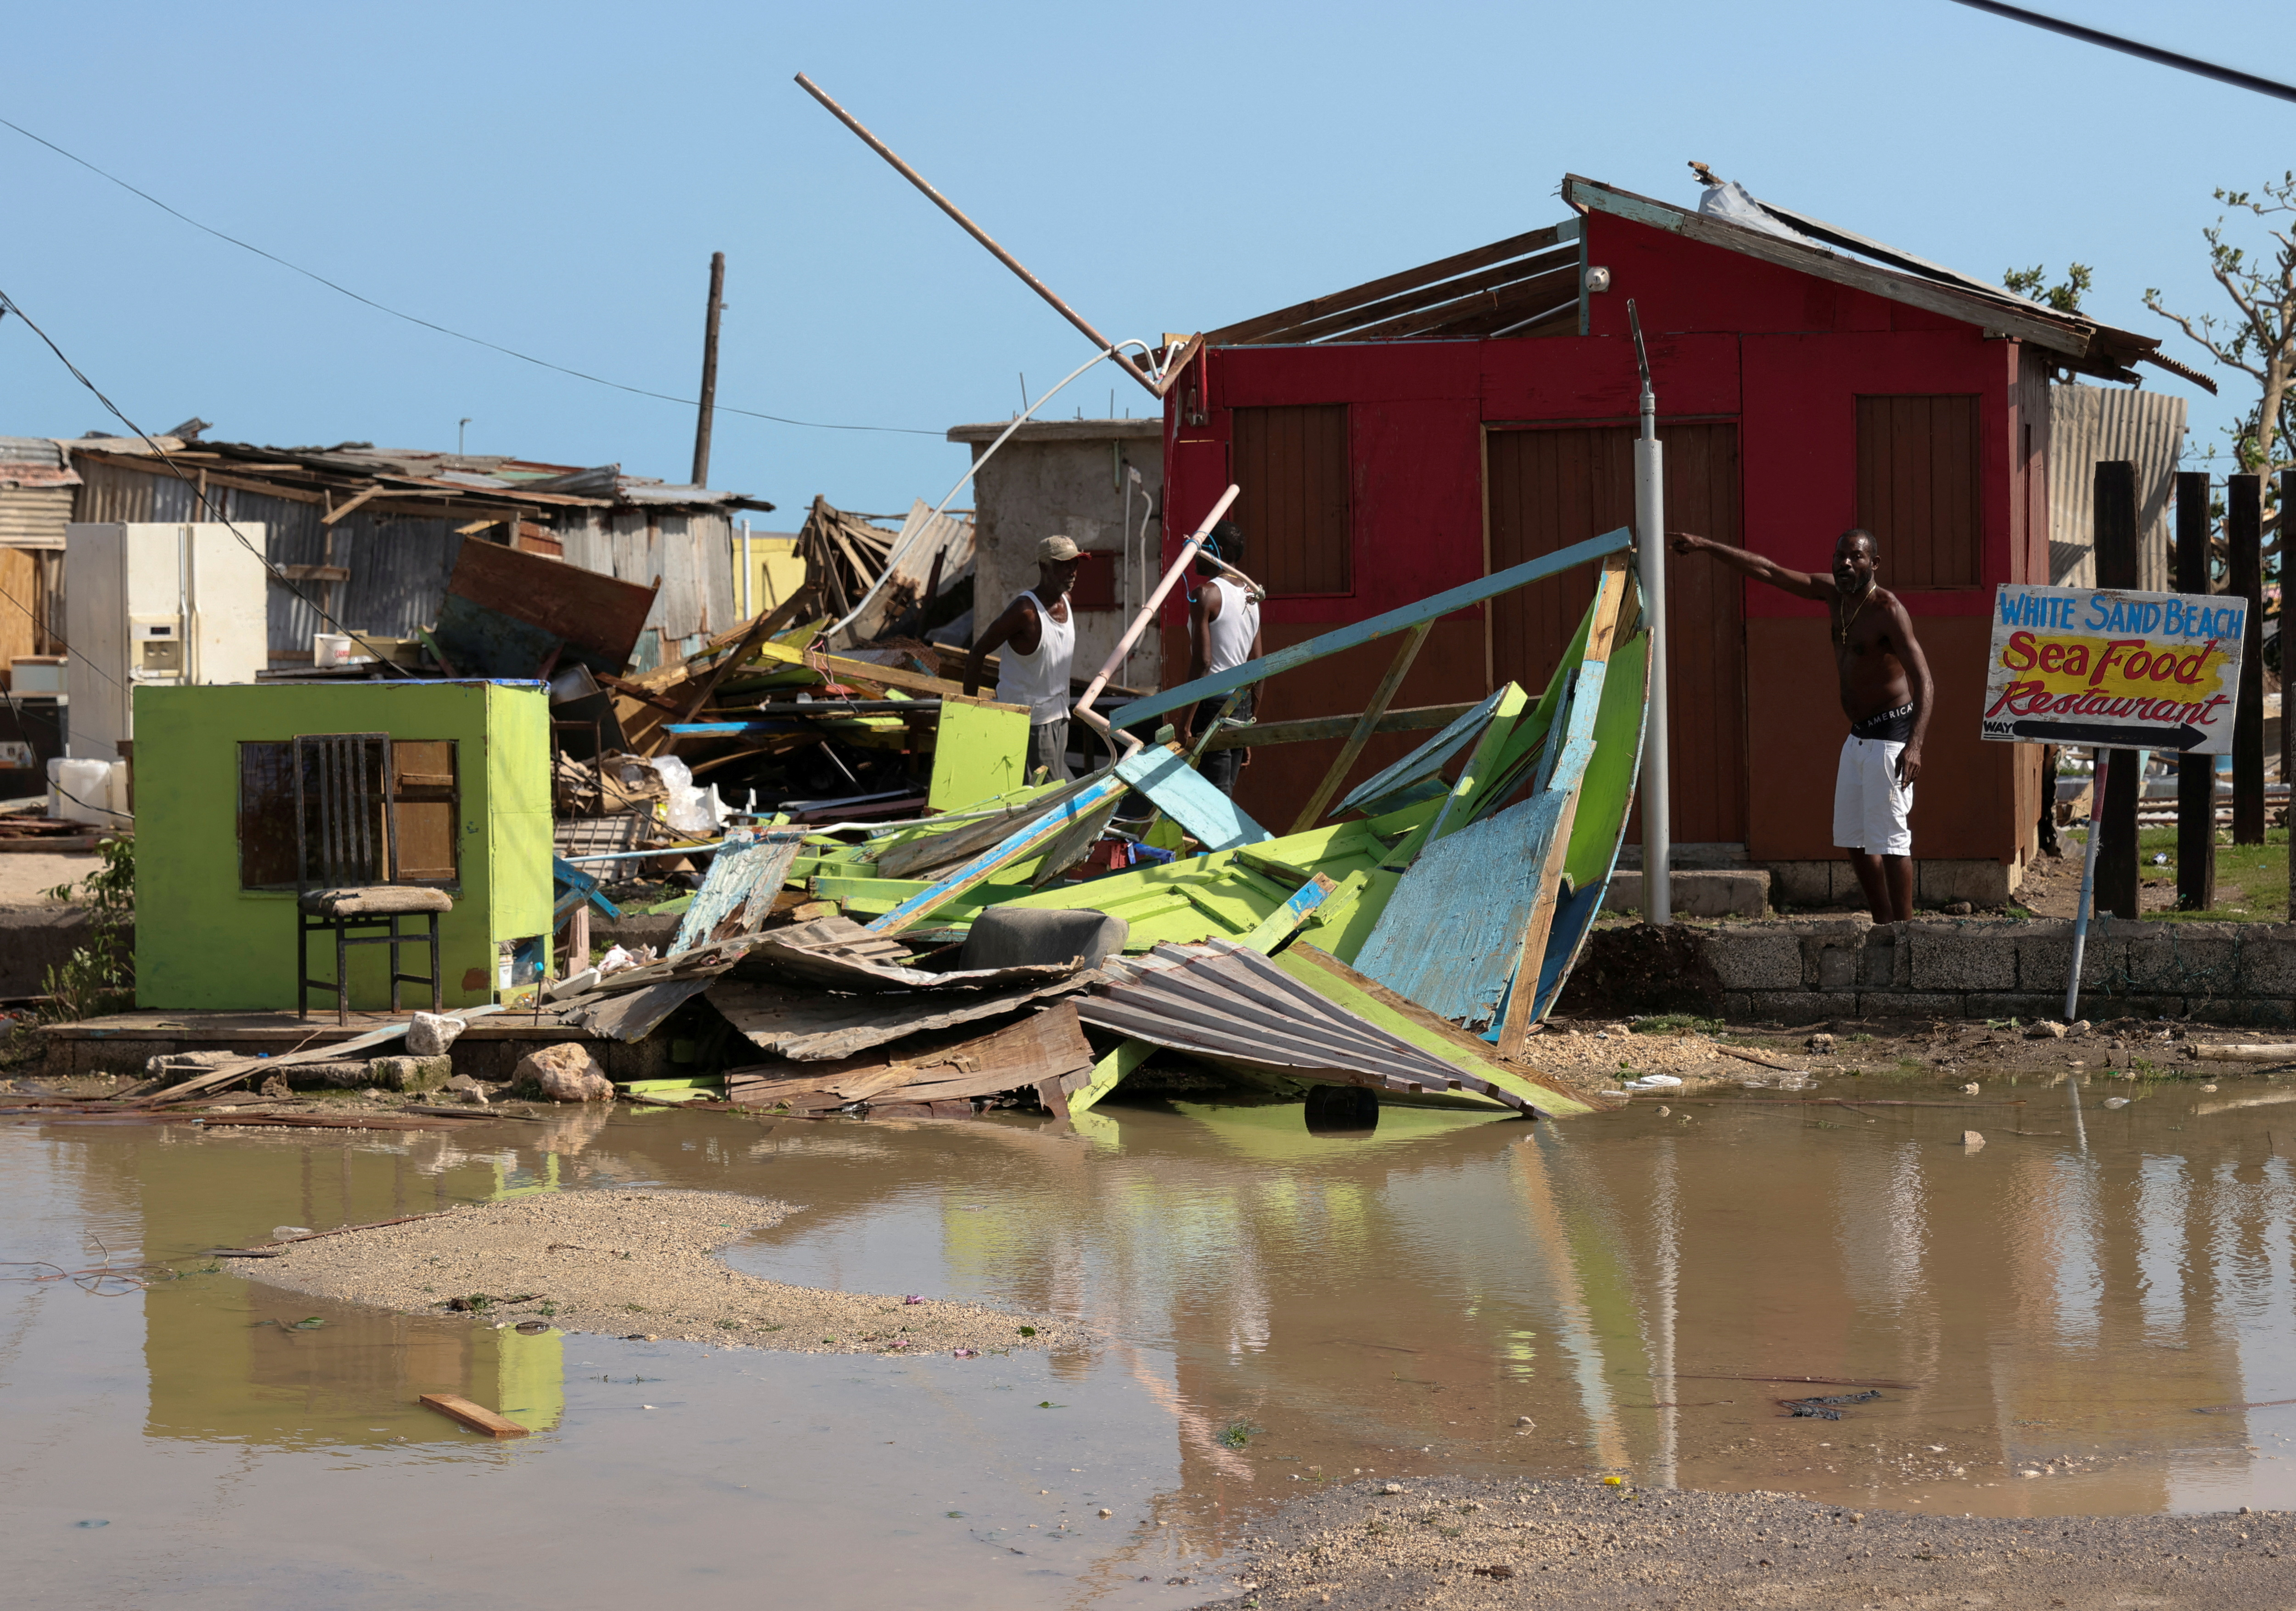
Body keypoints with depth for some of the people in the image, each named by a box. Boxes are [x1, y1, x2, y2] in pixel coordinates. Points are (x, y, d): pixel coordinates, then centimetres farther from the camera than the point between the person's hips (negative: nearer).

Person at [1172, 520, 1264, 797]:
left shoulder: (1206, 595, -10)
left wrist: (1185, 722, -17)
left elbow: (1201, 662, -17)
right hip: (1241, 702, 8)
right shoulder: (1250, 597, 14)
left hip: (1212, 701, -8)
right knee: (1226, 793, 12)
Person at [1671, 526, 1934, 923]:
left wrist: (1914, 745, -38)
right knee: (1853, 839, 11)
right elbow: (1767, 571, 12)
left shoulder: (1888, 611, -19)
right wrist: (1706, 547, 12)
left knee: (1890, 839, -11)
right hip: (1858, 736, 9)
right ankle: (1883, 924, 17)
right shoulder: (1832, 593, 5)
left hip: (1890, 736, -9)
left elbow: (1924, 683, -26)